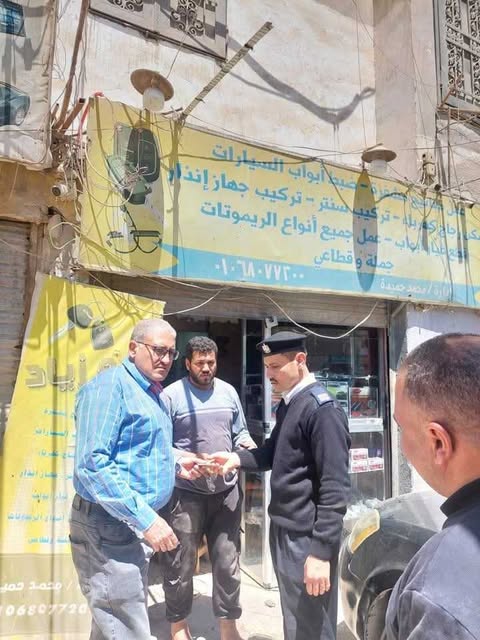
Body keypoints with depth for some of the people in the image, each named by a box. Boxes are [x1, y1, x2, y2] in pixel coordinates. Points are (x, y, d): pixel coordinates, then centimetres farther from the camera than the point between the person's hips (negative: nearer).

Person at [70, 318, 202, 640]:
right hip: (110, 523, -10)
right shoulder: (110, 385, -17)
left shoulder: (154, 394, 12)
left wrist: (175, 464, 9)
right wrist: (145, 518, -27)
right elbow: (92, 463, -26)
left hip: (136, 521, 10)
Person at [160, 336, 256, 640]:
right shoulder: (171, 395, -11)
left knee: (228, 561, 13)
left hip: (227, 490, 4)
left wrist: (251, 448, -7)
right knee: (181, 564, 11)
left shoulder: (229, 392, 5)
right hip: (186, 492, -4)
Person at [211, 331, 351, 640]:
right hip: (282, 529, 8)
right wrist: (238, 458, -1)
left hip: (307, 537, -8)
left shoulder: (322, 409, -18)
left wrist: (321, 551, -22)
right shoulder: (288, 405, 9)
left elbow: (335, 487, -21)